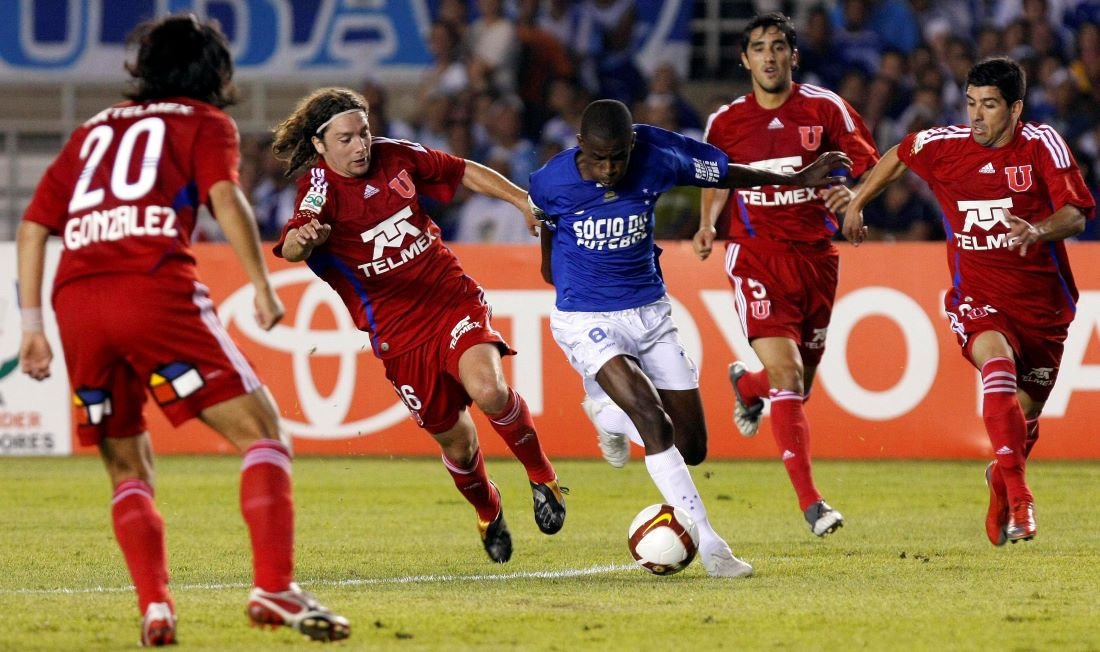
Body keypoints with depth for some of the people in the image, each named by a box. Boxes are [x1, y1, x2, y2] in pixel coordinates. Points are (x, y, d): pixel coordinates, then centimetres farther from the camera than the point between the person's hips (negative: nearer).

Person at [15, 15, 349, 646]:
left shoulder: (92, 131, 30)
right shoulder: (206, 123, 17)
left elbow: (33, 226, 23)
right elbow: (225, 197, -3)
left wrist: (33, 327, 23)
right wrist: (262, 284, -4)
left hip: (75, 301, 5)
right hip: (156, 288, -5)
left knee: (128, 469, 17)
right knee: (261, 432, -1)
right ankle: (274, 587, -17)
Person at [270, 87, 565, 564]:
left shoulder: (394, 157, -1)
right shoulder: (321, 189, -14)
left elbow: (466, 173, 15)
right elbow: (291, 246, -34)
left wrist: (525, 203, 12)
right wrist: (301, 239, -58)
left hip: (453, 299, 2)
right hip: (398, 331, -2)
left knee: (487, 390, -26)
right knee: (455, 441, 4)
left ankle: (541, 475, -1)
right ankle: (488, 513, 36)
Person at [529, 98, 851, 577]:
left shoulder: (658, 158, -16)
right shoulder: (552, 182, -17)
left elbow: (725, 174, 3)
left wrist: (799, 179, 10)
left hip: (650, 312, 4)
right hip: (586, 318, -4)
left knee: (691, 447, 4)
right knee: (654, 421, -24)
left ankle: (607, 410, 34)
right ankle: (709, 546, -20)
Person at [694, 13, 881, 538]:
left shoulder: (825, 109, 0)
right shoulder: (726, 121, 4)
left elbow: (869, 164, 2)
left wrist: (851, 192, -19)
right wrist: (709, 224, 4)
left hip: (815, 256, 2)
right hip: (755, 255, -2)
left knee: (799, 383, 11)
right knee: (786, 374, -17)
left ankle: (746, 384, 49)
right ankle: (810, 501, -16)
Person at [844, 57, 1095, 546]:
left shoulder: (1042, 144, -10)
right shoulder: (942, 145, -3)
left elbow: (1076, 213, -17)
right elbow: (899, 156, 20)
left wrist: (1038, 231, -36)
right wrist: (857, 201, 23)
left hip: (1043, 299, 1)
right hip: (977, 297, -1)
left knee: (1024, 415, 6)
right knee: (998, 359, -33)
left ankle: (999, 483, 42)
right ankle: (1018, 495, -38)